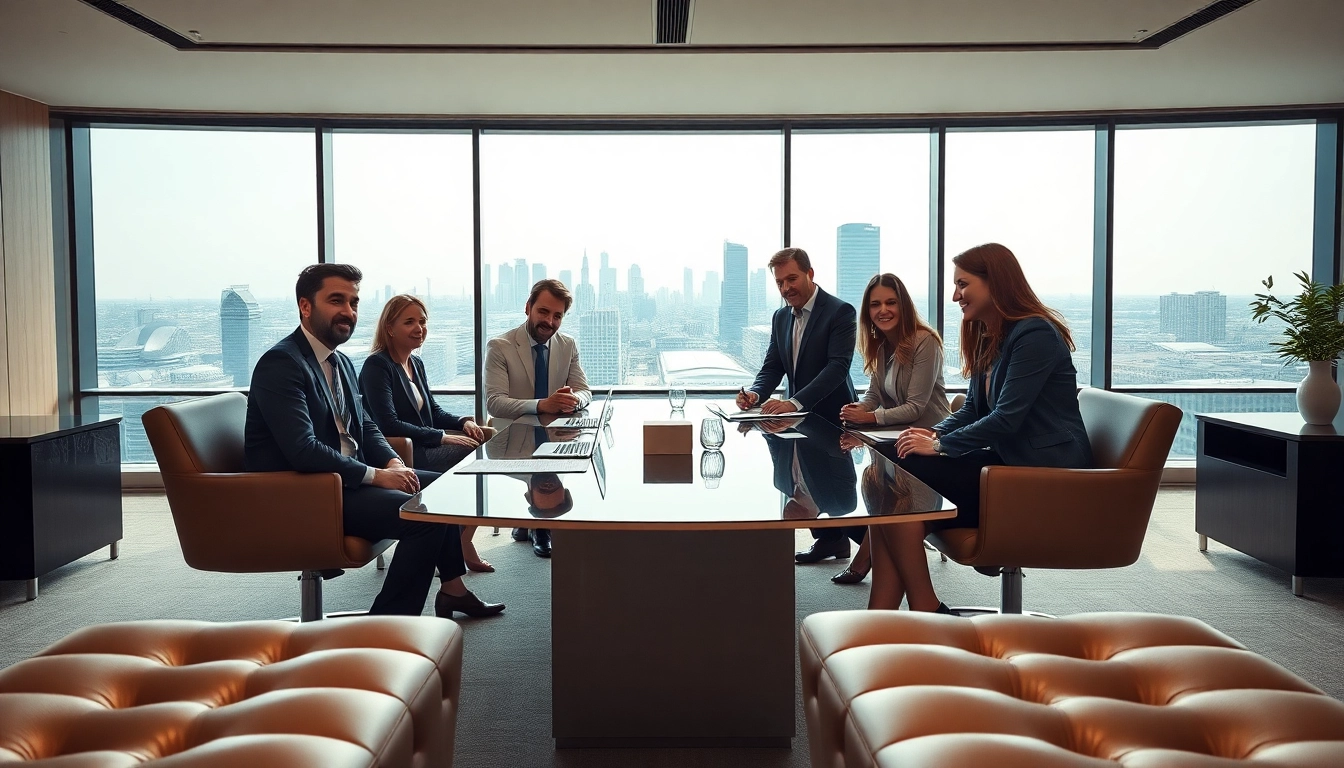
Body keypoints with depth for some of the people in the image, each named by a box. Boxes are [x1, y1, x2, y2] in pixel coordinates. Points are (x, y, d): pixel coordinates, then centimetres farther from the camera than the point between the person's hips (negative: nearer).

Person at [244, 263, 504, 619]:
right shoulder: (281, 363, -17)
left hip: (344, 478, 10)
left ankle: (452, 588, 24)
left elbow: (365, 426, 18)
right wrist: (376, 475, -22)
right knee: (425, 516, -22)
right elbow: (302, 450, -26)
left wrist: (393, 462, -3)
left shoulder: (341, 362, 13)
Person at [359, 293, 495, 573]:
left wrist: (463, 422, -1)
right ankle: (462, 544, -5)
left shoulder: (416, 363, 15)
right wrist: (442, 437, -21)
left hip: (424, 446, 8)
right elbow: (388, 425, -20)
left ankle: (464, 542, -8)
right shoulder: (377, 366, -11)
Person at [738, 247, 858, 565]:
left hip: (831, 416, -6)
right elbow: (772, 366, 7)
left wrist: (794, 402, -35)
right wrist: (756, 393, -16)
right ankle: (828, 539, 22)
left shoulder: (840, 312, -14)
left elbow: (837, 367, -24)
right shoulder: (780, 317, 8)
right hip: (798, 415, 6)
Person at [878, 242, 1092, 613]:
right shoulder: (988, 338, 17)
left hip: (1045, 477, -9)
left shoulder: (1035, 334, -13)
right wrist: (935, 432, -2)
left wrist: (940, 446, -14)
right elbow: (973, 409, 18)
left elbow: (1006, 418, -20)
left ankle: (926, 613, -12)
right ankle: (882, 615, -19)